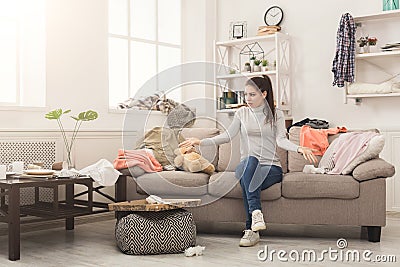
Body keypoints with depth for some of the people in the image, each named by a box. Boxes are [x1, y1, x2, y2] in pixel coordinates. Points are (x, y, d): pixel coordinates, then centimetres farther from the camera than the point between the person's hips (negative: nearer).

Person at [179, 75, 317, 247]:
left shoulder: (276, 114, 9)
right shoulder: (242, 113, 15)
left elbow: (281, 140, -6)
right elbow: (228, 136, 4)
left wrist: (299, 148, -28)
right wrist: (201, 142, -9)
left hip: (271, 167, -1)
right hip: (246, 167, 1)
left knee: (248, 180, -36)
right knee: (251, 159, -38)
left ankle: (251, 230, -38)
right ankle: (256, 212, -48)